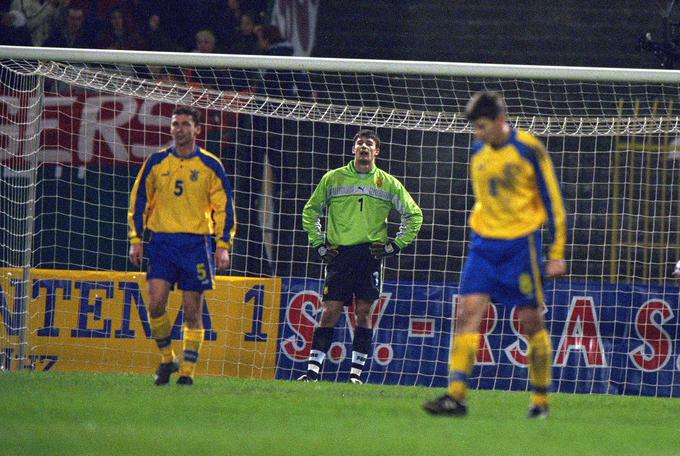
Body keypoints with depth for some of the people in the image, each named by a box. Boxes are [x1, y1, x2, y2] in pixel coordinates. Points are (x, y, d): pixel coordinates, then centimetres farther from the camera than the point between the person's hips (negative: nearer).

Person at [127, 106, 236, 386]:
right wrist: (136, 240, 5)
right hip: (162, 241, 1)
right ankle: (167, 358, 8)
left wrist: (223, 245, -3)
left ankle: (187, 371, 6)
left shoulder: (210, 165, 3)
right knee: (156, 302, -12)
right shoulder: (156, 163, 7)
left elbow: (224, 207, 5)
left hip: (196, 243, -1)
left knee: (192, 310, -1)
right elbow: (139, 200, 12)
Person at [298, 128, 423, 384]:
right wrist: (318, 244, 8)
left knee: (364, 312, -3)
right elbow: (311, 211, 18)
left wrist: (395, 245, 6)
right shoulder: (333, 179, 7)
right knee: (330, 312, -6)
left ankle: (356, 373, 1)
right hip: (338, 254, 0)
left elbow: (414, 215, 14)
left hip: (370, 255, 0)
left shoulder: (388, 183, 7)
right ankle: (313, 370, -5)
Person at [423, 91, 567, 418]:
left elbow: (552, 200, -5)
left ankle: (541, 400, 14)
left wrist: (556, 254, -7)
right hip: (484, 244, 5)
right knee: (468, 311, -10)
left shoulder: (528, 149, -8)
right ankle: (456, 396, -16)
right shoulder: (478, 152, 9)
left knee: (531, 321, 1)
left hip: (521, 244, -5)